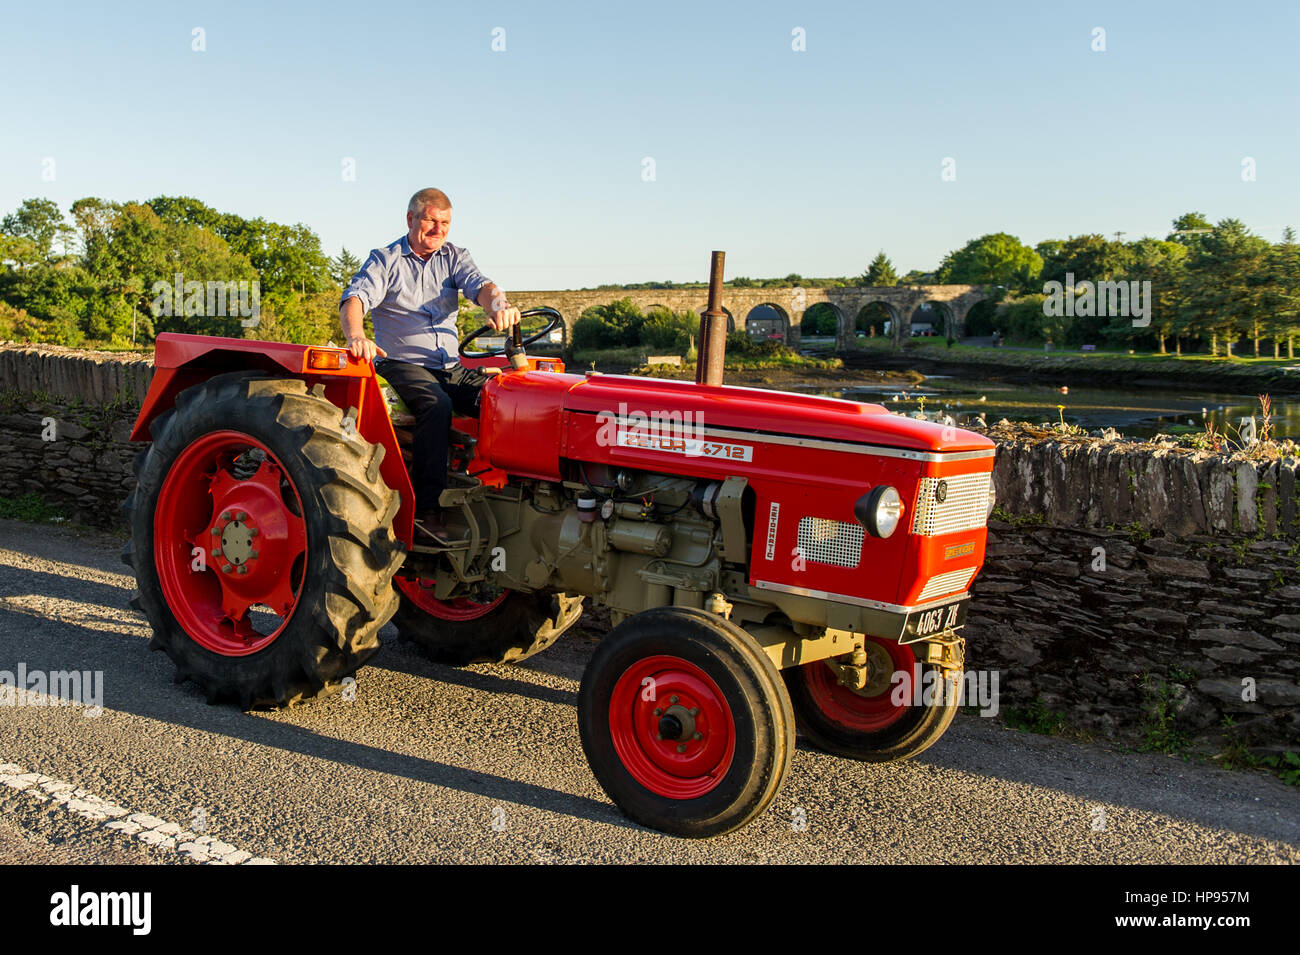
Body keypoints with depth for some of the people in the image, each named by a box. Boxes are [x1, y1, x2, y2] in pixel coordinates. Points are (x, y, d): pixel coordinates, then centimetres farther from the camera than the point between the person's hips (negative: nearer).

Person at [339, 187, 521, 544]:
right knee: (436, 404, -35)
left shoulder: (454, 257, 13)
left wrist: (498, 305, -33)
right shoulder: (385, 260, 4)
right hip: (401, 363, -4)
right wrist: (356, 336, -36)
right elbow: (354, 299, -12)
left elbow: (480, 285, -6)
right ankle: (427, 509, -34)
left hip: (450, 367, 4)